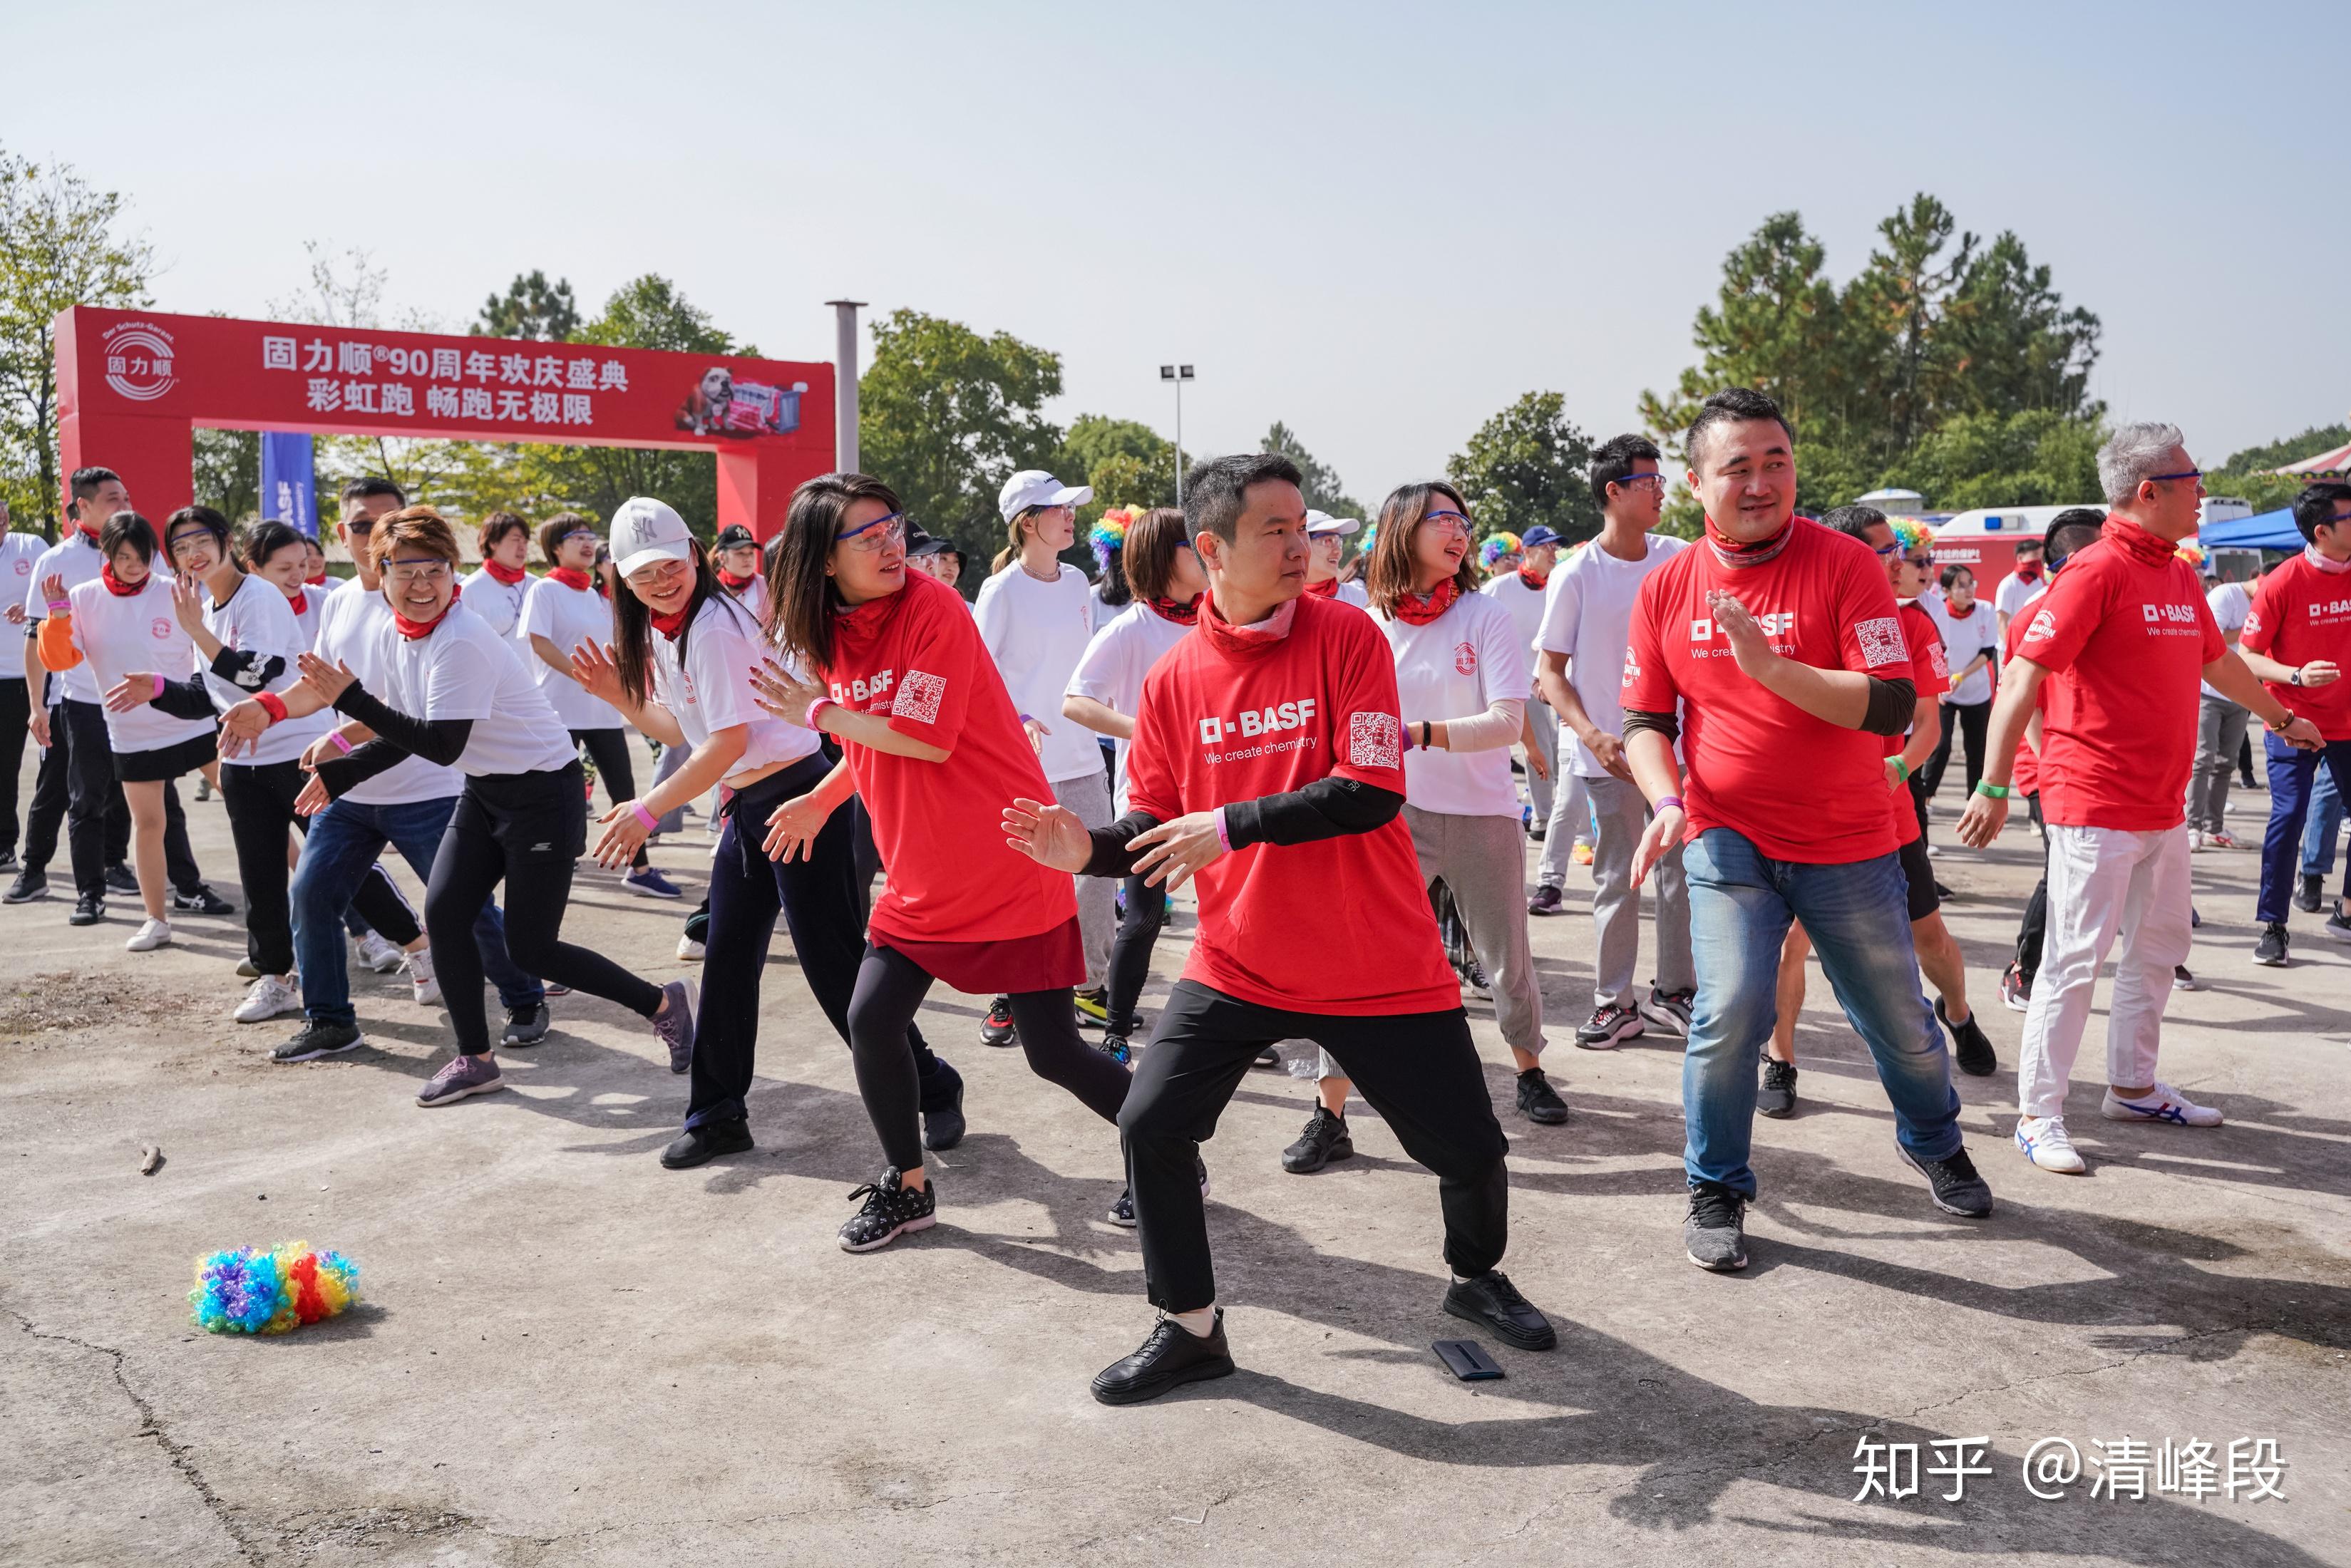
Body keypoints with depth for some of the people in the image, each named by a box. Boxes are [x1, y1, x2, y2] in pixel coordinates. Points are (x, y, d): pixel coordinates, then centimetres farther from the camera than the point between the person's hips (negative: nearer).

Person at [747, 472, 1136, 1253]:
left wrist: (818, 712, -13)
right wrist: (822, 799, 10)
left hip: (1008, 865, -6)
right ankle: (907, 1187, 23)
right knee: (871, 1021, 0)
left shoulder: (932, 608, -17)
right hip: (921, 879, 7)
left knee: (1053, 1052, -1)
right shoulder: (833, 633, 5)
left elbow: (924, 740, -23)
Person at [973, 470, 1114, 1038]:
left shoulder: (1077, 582, 8)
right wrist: (1018, 720, -24)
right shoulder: (1001, 591, -9)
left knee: (1100, 869, 7)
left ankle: (1091, 986, 21)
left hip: (1082, 755, 6)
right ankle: (1007, 995, 16)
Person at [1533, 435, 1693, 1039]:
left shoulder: (1677, 558, 2)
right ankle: (1614, 1004, 15)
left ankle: (1673, 991, 24)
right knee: (1617, 881, 3)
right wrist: (1592, 735, -19)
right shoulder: (1576, 575, -8)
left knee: (1681, 871, 10)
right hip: (1609, 756, -4)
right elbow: (1549, 671, -7)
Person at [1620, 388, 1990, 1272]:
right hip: (1728, 842, 1)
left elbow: (1893, 706, -18)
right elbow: (1644, 721, 6)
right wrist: (1667, 803, -12)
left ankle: (1934, 1144, 45)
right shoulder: (1668, 588, 0)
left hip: (1849, 847, 0)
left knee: (1899, 1022, 14)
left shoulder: (1844, 565, -10)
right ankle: (1716, 1192, 7)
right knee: (1730, 1008, -15)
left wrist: (1770, 666, -28)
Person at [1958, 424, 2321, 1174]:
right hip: (2096, 807, -9)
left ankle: (2133, 1086, 32)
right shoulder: (2095, 571, -14)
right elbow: (2023, 676, -19)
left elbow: (2218, 660, 30)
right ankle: (2039, 1113, 4)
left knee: (2159, 945, 18)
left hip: (2163, 808, 9)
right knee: (2076, 958, -5)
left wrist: (2280, 717, 43)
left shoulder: (2180, 576, 12)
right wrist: (1994, 787, -23)